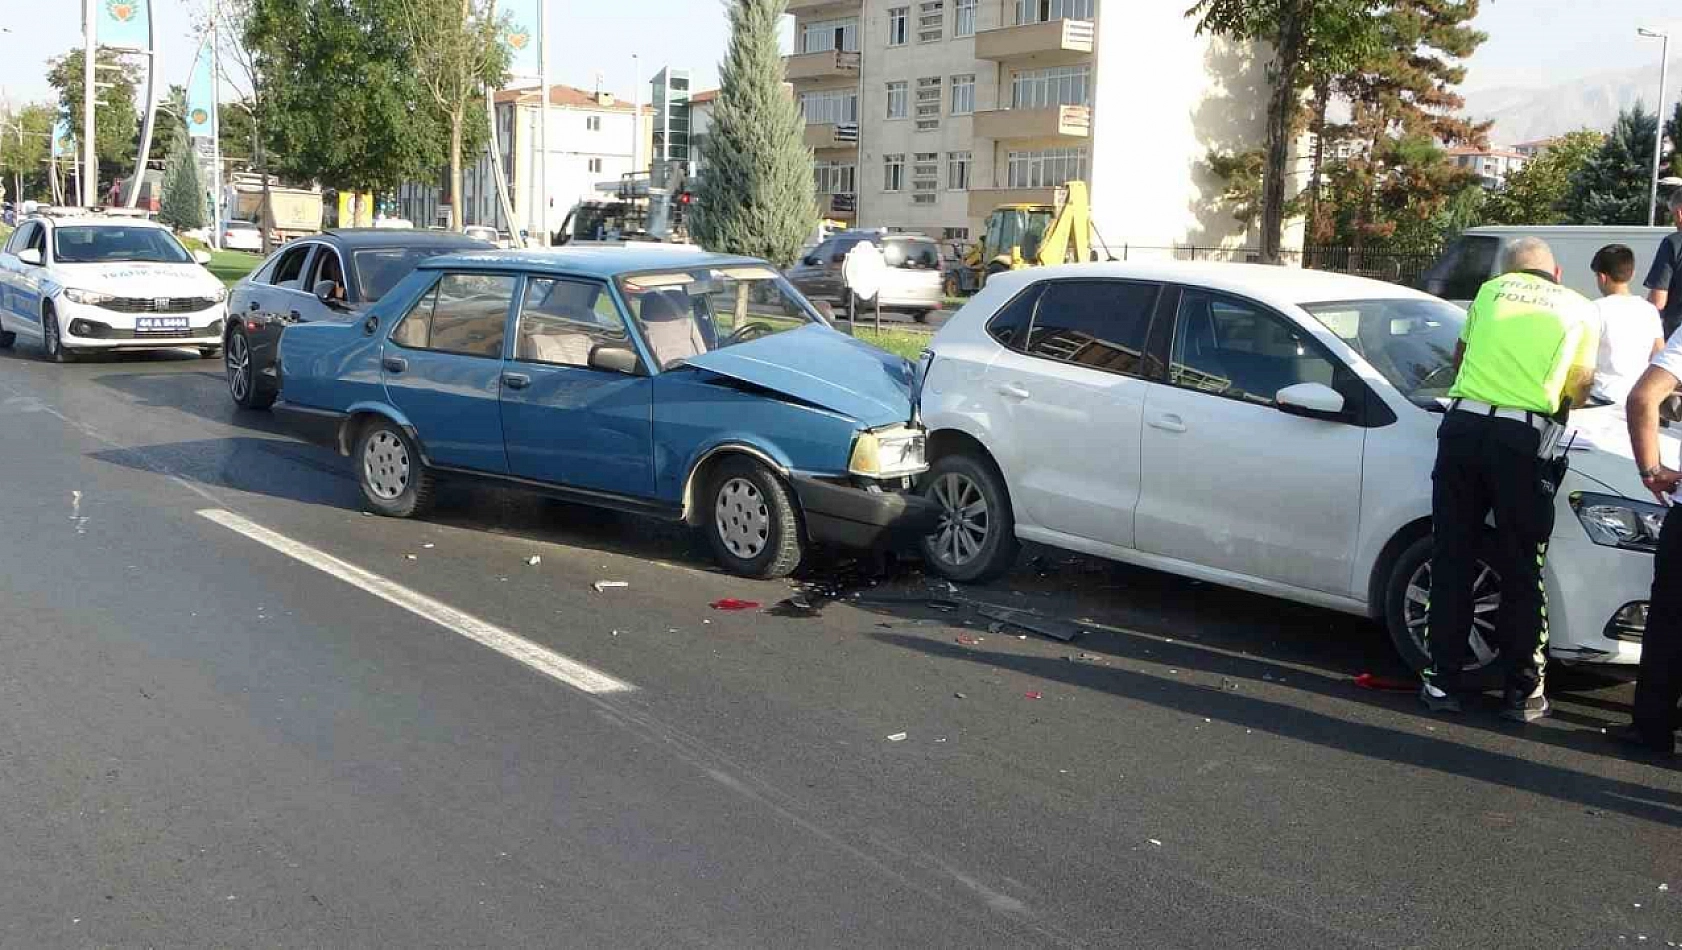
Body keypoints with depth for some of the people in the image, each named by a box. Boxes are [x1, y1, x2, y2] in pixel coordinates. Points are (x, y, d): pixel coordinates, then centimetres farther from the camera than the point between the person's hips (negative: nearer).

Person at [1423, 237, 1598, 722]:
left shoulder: (1491, 290, 18)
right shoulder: (1580, 308, 15)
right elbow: (1581, 385, 22)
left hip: (1463, 423, 1)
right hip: (1521, 436, -1)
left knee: (1452, 560, 9)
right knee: (1521, 570, 8)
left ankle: (1444, 680, 14)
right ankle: (1523, 691, 14)